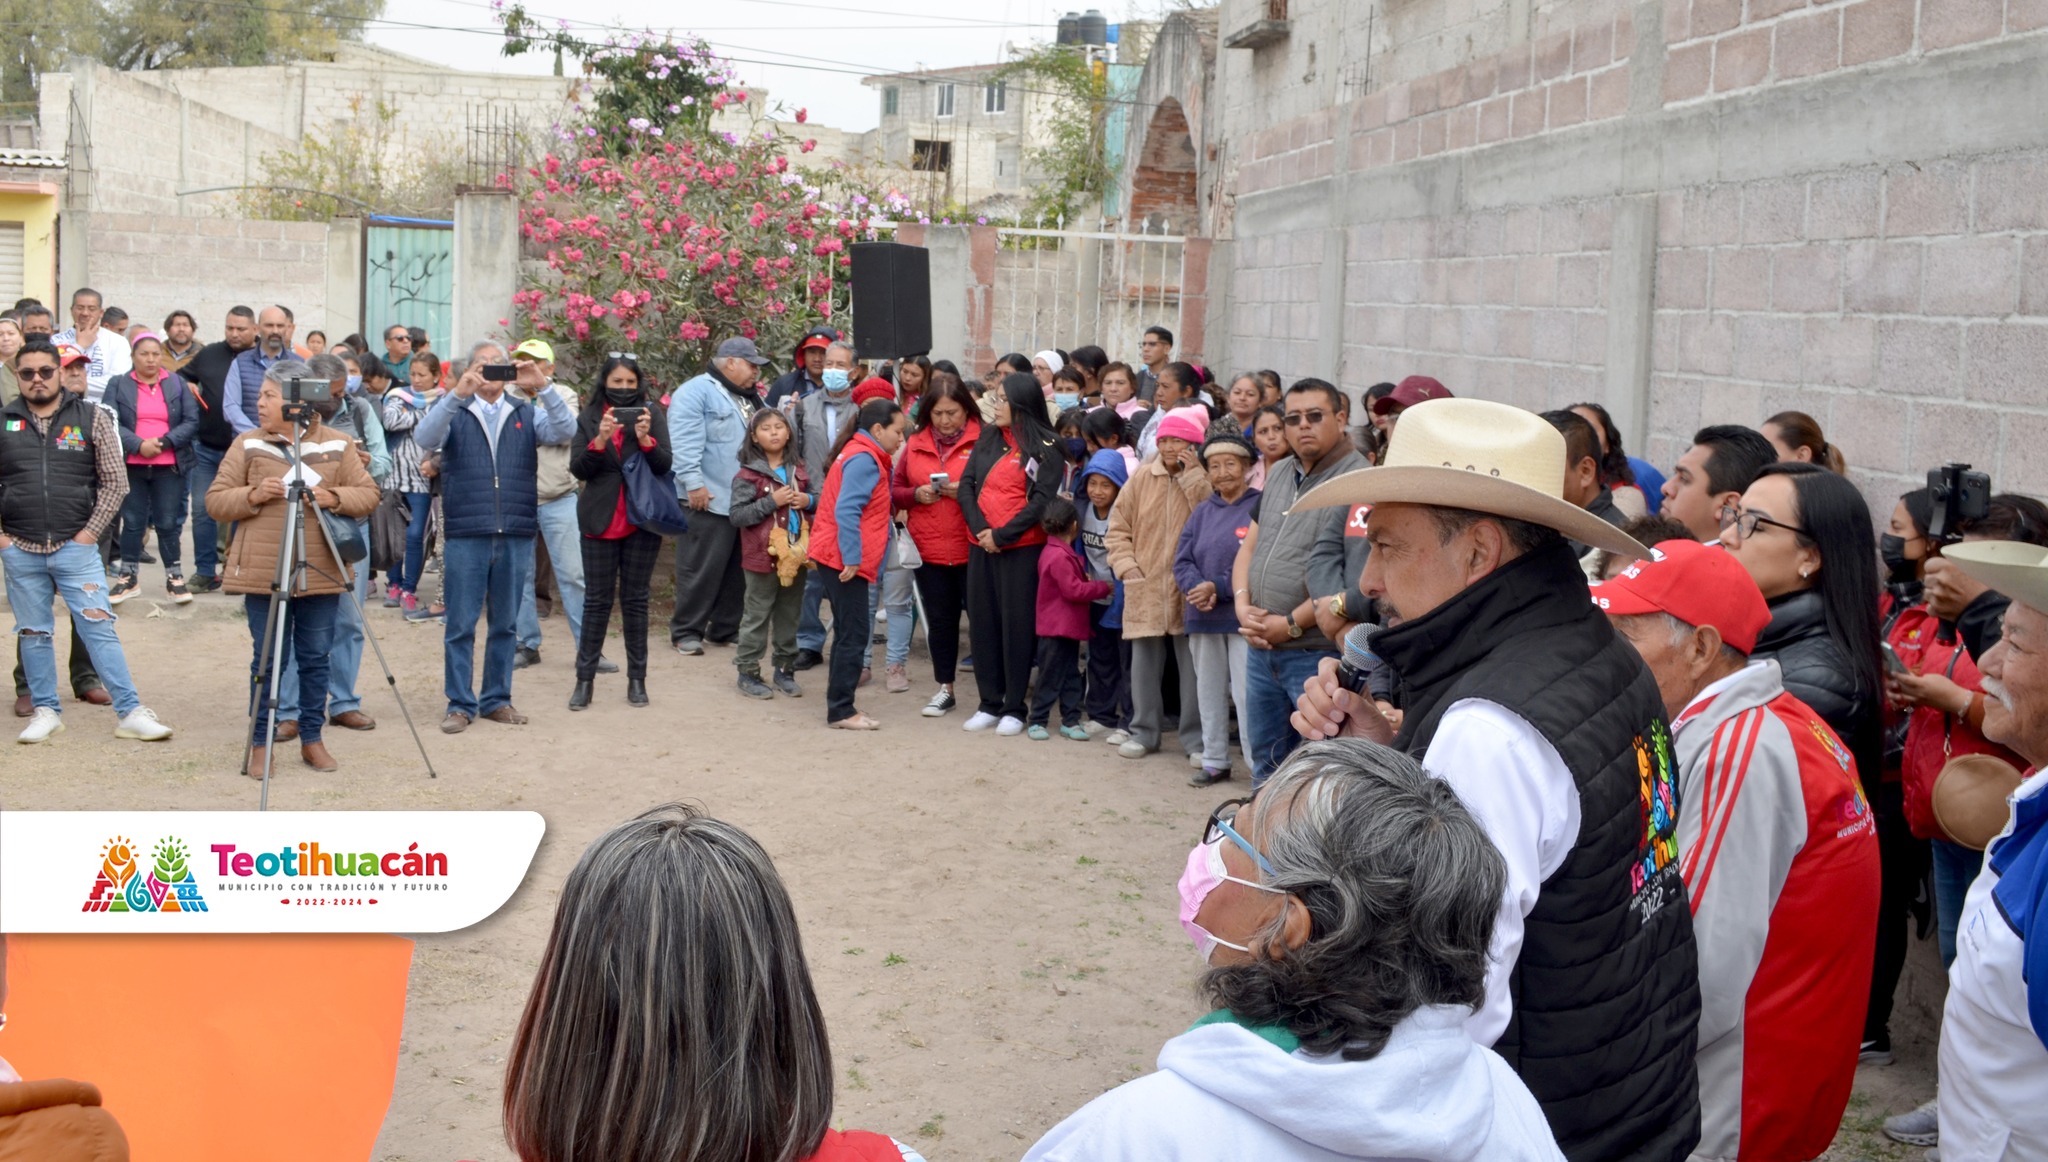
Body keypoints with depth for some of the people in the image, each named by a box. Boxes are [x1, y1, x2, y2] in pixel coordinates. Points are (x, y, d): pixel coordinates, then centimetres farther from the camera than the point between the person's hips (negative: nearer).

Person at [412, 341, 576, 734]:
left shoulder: (526, 413, 12)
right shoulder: (453, 410, 7)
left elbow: (565, 430, -6)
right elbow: (424, 438, -13)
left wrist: (542, 388, -19)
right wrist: (458, 394, -24)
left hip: (516, 535, 2)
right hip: (466, 534, -2)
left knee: (506, 624, 9)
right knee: (461, 625, 1)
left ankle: (497, 699, 20)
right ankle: (460, 704, 9)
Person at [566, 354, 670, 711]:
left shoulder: (652, 413, 2)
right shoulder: (589, 418, 4)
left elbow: (665, 465, -4)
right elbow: (578, 469, -4)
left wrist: (646, 438, -22)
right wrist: (600, 440, -20)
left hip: (641, 521, 0)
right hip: (599, 521, 0)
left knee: (635, 600, 5)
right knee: (596, 600, 2)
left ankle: (637, 678, 11)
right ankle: (585, 678, 6)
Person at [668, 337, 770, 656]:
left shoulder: (749, 399, 22)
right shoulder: (697, 392, -8)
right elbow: (686, 442, -17)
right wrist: (694, 483, -23)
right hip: (709, 499, -9)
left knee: (737, 569, 12)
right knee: (701, 569, -5)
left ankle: (725, 629, 21)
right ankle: (685, 631, 4)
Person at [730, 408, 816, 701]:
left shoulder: (798, 470, 7)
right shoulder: (747, 475, -9)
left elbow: (818, 497, 17)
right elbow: (737, 515, -15)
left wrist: (809, 500, -6)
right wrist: (772, 502, -21)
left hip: (796, 553, 5)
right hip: (763, 555, -5)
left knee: (790, 615, 14)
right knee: (757, 616, 3)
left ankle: (785, 669, 25)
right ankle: (748, 672, 11)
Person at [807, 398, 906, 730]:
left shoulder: (860, 454, 17)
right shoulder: (864, 459, -14)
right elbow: (846, 511, -22)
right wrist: (852, 557, -22)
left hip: (839, 556, 10)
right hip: (845, 559, -10)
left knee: (848, 632, 13)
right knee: (855, 634, -7)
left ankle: (839, 705, 18)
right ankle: (841, 711, -4)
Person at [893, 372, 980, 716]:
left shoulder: (983, 440, -4)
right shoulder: (915, 443, 9)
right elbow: (895, 490, 14)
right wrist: (917, 495, -6)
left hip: (972, 548, -4)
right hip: (928, 550, 4)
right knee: (939, 620, 12)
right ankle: (945, 689, 23)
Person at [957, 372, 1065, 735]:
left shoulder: (1046, 447, -4)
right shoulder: (988, 437, 11)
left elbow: (1042, 501, -11)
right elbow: (966, 484, 5)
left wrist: (1002, 535, -15)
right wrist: (980, 529, -10)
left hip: (1022, 547, -5)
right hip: (981, 545, 5)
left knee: (1016, 624, -1)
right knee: (982, 622, 7)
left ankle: (1014, 708, 7)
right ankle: (990, 703, 16)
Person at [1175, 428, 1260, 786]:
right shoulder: (1202, 511, 11)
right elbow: (1182, 561, 8)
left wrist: (1218, 588, -18)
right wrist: (1197, 588, -13)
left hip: (1243, 618, -6)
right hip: (1203, 619, 6)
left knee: (1247, 695, -8)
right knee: (1209, 692, 14)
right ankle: (1215, 762, 25)